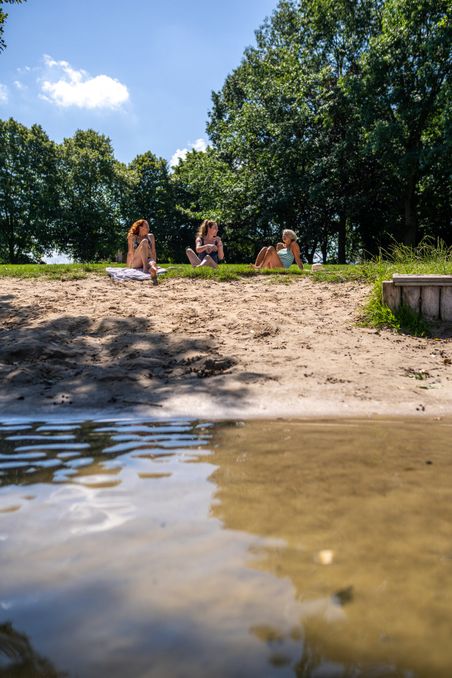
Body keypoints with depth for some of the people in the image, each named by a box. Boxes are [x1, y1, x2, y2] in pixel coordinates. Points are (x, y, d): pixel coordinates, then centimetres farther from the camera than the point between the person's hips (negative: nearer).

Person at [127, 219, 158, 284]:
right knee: (144, 241, -25)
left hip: (147, 261, 2)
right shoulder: (132, 237, 6)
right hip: (135, 263, -2)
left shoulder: (151, 236, 14)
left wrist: (154, 262, -3)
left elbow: (153, 251, 10)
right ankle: (145, 268, -42)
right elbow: (130, 252, 3)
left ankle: (153, 270, -74)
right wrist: (129, 264, -6)